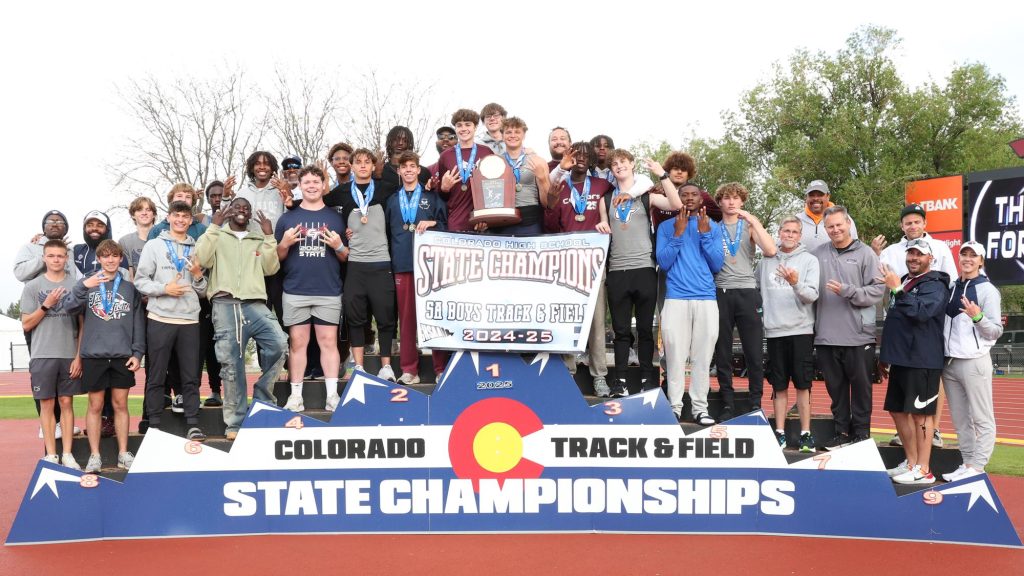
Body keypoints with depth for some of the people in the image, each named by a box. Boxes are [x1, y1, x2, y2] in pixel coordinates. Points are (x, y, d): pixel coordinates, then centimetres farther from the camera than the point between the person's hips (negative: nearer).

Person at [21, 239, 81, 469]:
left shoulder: (76, 285, 3)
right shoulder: (32, 286, 3)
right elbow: (26, 325, 3)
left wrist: (79, 356, -2)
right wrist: (46, 305, -11)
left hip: (70, 355, 0)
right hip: (42, 355, 0)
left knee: (66, 402, 5)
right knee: (47, 404, 3)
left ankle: (67, 454, 9)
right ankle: (50, 455, 8)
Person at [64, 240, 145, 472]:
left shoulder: (129, 287, 9)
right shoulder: (88, 283, 5)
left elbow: (138, 322, 8)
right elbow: (70, 305, -13)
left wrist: (138, 353, 1)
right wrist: (84, 285, -31)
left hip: (123, 356, 1)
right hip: (94, 355, -1)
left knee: (120, 405, 7)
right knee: (95, 405, 4)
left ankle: (123, 454, 14)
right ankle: (94, 455, 11)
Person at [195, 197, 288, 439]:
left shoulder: (259, 239, 22)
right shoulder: (217, 236, 16)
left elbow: (270, 268, 8)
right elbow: (202, 260, -3)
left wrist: (269, 236, 3)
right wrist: (214, 226, -3)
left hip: (254, 304, 2)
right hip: (225, 305, -2)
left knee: (279, 344, -20)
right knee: (231, 363, -3)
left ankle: (262, 394, 2)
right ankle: (235, 421, 5)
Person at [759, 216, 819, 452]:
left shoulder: (809, 260, 1)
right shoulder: (766, 261, 9)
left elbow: (812, 296, -9)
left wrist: (796, 283, -26)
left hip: (801, 329, -2)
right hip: (774, 330, 2)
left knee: (803, 384, -1)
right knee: (779, 385, 7)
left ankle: (805, 433, 5)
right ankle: (779, 433, 12)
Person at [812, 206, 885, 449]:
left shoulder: (865, 253, 0)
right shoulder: (817, 254, 7)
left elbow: (877, 290, -6)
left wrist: (847, 291, -16)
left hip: (858, 335, -2)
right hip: (826, 335, 3)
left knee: (861, 386, 6)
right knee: (835, 386, 11)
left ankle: (861, 433, 17)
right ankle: (842, 432, 22)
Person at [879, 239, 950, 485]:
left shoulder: (935, 285, -8)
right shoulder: (903, 281, 17)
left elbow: (921, 311, -27)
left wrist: (898, 290, -29)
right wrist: (886, 354, 25)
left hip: (922, 361, -9)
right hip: (901, 360, 9)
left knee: (920, 413, -4)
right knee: (897, 410, 14)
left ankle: (923, 470, 3)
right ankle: (911, 462, 26)